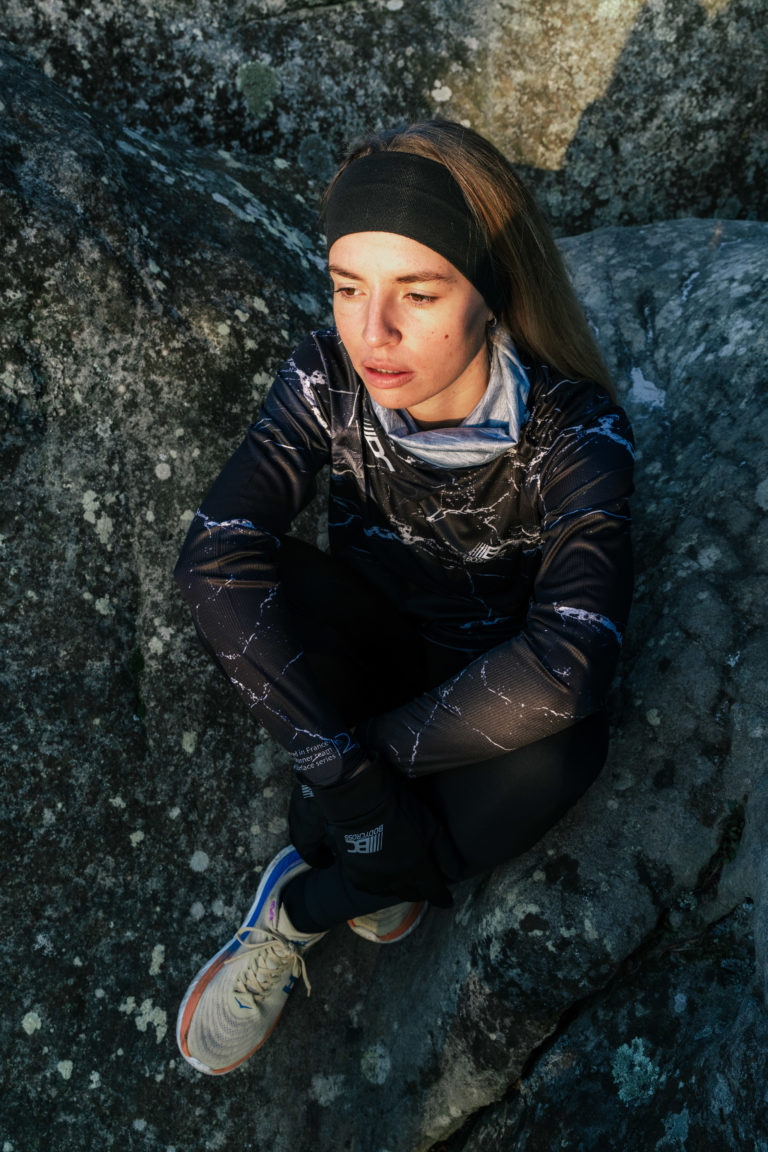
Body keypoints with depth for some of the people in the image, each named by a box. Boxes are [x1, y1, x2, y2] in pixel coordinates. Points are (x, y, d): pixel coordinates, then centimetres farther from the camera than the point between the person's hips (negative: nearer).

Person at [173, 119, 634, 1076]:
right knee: (252, 590, -30)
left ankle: (297, 909, -12)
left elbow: (564, 664, -39)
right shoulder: (328, 379, -21)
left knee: (560, 753, -35)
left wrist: (368, 753, -35)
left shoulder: (576, 434, -28)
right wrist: (338, 759, -38)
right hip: (370, 640, 2)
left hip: (489, 679, -1)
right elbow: (217, 554, -33)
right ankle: (391, 860, -12)